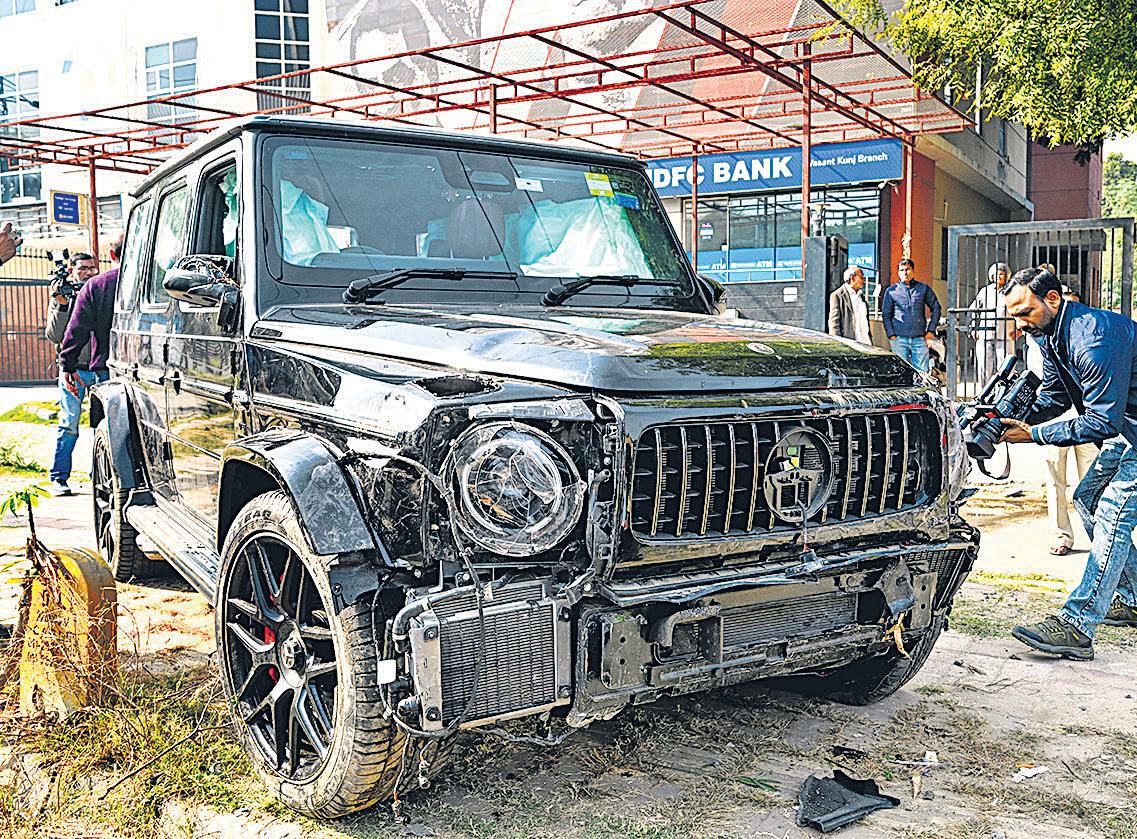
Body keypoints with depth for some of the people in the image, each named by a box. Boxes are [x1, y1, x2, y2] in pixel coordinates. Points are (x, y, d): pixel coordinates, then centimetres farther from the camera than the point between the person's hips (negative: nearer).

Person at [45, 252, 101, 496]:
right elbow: (53, 336, -3)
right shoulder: (61, 294, 5)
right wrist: (62, 305, -14)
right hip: (73, 368, -2)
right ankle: (58, 478, 3)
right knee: (69, 424, -4)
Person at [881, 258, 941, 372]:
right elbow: (886, 314, 7)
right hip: (899, 338, -1)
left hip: (919, 338, 1)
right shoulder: (891, 291, 7)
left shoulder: (924, 289, 9)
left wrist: (931, 330, 7)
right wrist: (891, 334, -3)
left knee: (922, 371, -2)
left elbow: (936, 308, 15)